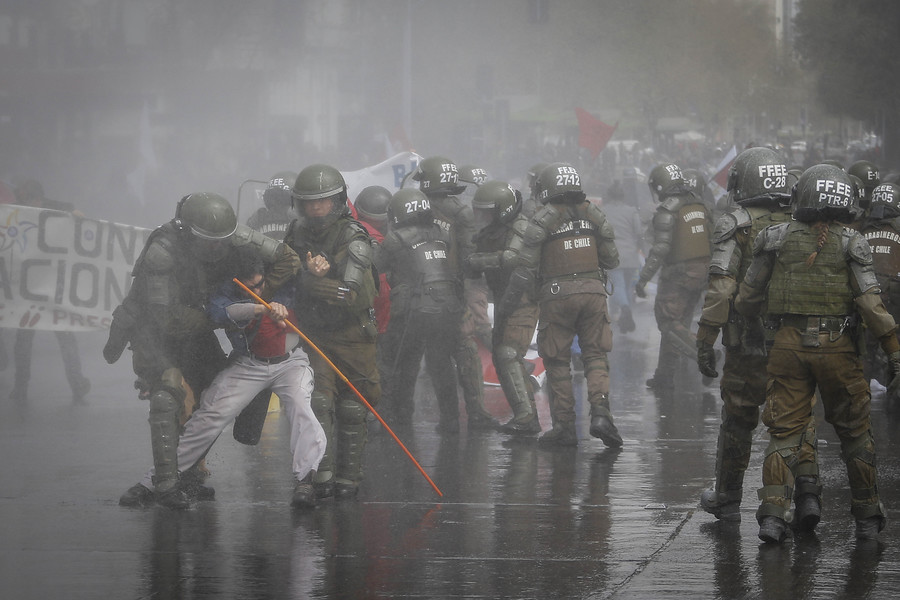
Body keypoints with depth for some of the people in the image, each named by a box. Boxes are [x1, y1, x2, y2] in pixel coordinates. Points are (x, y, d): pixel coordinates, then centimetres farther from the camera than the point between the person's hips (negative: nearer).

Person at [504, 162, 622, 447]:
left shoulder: (543, 220, -5)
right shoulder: (593, 213, 6)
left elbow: (524, 268, -5)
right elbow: (612, 259, 11)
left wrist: (514, 249, 15)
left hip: (557, 295, -3)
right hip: (593, 291, 3)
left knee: (557, 362, 7)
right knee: (596, 355, 8)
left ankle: (564, 425, 6)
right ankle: (600, 412, -12)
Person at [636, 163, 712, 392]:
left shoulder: (667, 211, -14)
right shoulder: (699, 205, 10)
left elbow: (660, 249, -20)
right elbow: (713, 241, 14)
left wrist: (643, 279, -16)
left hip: (678, 276, -8)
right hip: (702, 274, 8)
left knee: (669, 324, -4)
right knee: (678, 324, 15)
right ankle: (664, 377, 20)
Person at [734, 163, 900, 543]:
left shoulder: (776, 240, 3)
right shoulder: (850, 244, -2)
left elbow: (748, 299, 6)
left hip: (788, 344, 1)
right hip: (837, 347, -1)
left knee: (784, 432, 5)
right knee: (854, 430, 11)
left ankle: (773, 512, -7)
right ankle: (867, 516, 18)